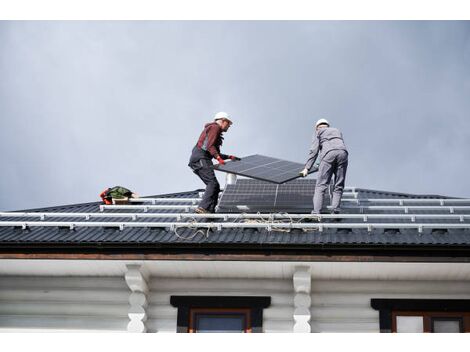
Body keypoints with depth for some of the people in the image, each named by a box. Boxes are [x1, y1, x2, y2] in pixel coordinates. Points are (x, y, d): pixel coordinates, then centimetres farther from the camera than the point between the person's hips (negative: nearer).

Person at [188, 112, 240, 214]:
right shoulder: (215, 127, 0)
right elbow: (210, 145, -15)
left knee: (215, 186, 6)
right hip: (200, 158, -10)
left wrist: (229, 157, 32)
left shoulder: (217, 131, 32)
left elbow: (216, 153, 37)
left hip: (199, 160, 10)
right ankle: (203, 207, -34)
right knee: (213, 183, -21)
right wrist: (219, 158, -25)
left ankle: (210, 210, 0)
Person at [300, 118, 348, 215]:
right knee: (338, 186, 5)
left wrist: (307, 168, 5)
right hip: (343, 153, 3)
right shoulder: (337, 131, 37)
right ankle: (335, 209, -13)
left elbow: (314, 151, 10)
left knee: (321, 186, -5)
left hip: (328, 153, -3)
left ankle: (316, 212, -19)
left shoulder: (318, 132, 24)